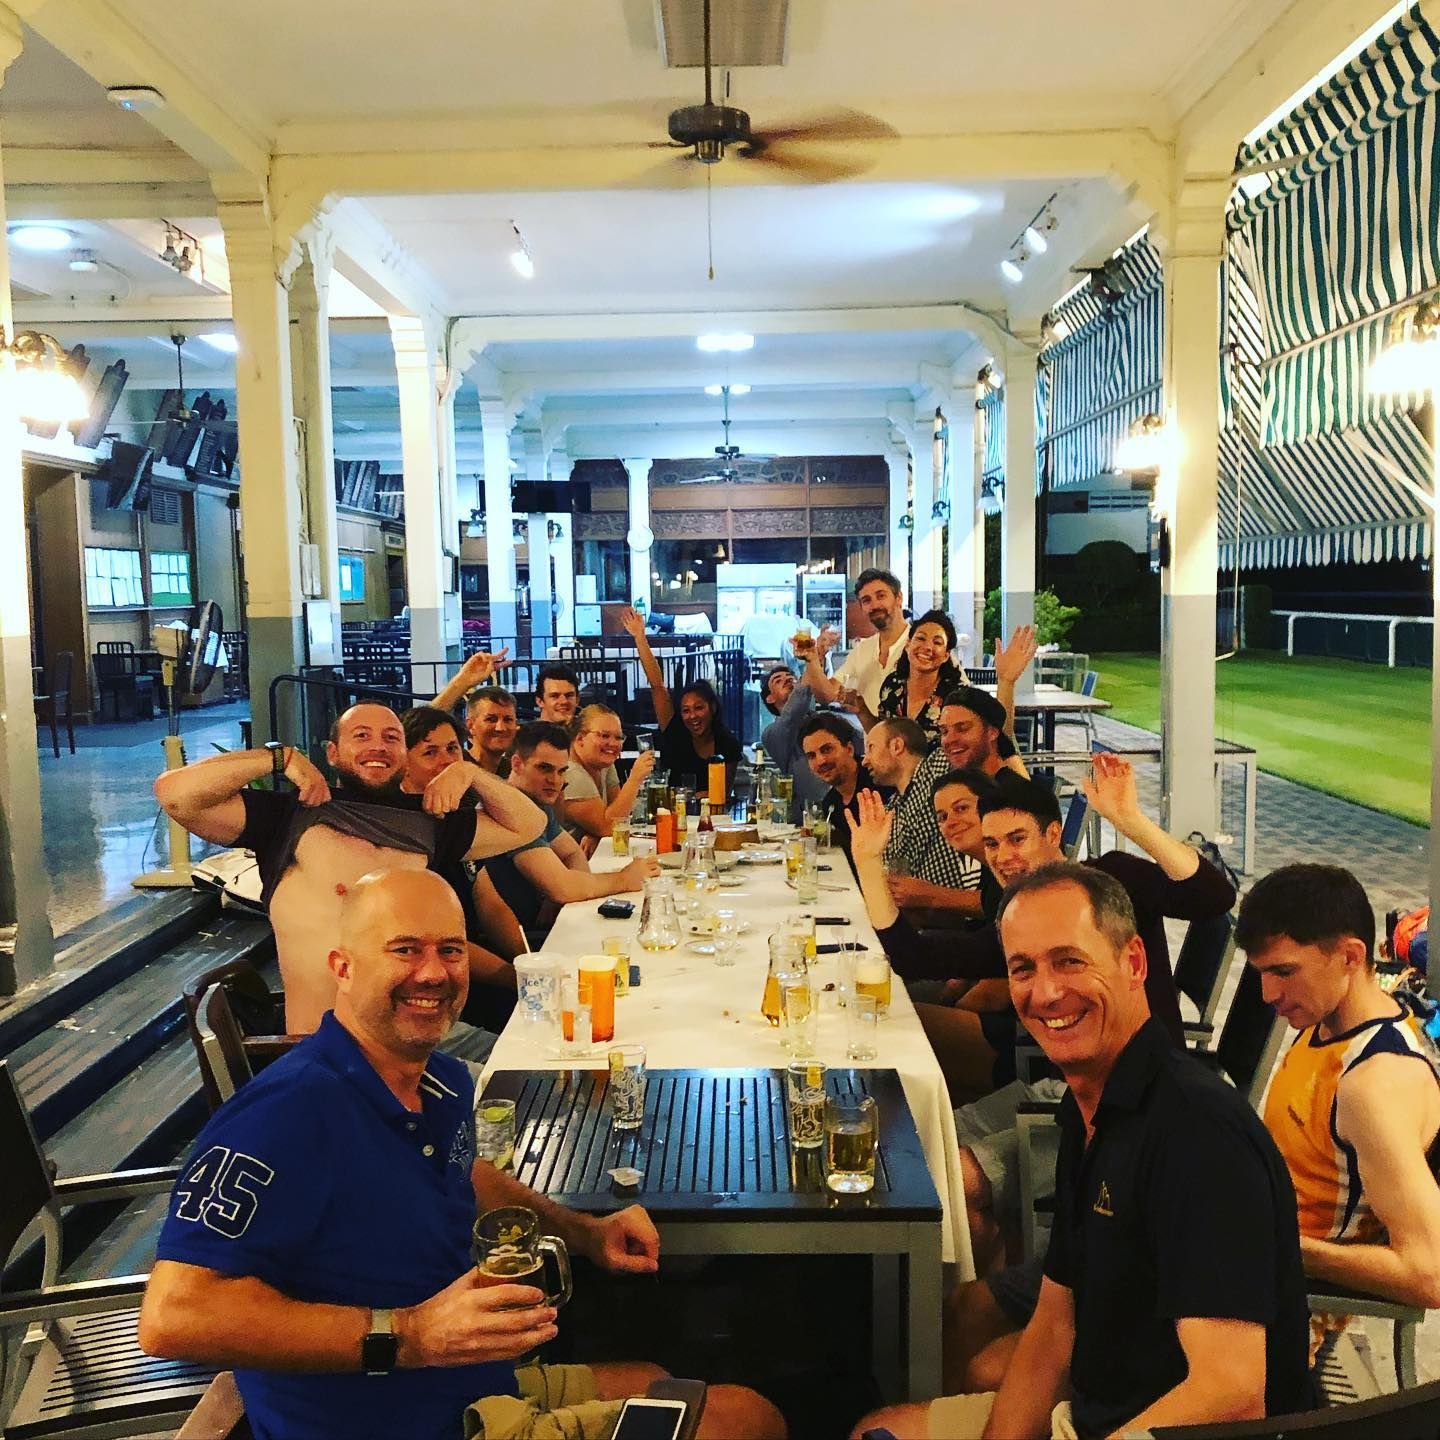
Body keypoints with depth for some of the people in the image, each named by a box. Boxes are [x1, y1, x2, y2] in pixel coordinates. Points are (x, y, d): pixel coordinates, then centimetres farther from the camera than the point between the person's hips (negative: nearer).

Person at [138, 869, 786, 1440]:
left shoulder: (444, 1083, 0)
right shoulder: (290, 1110, -28)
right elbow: (173, 1315, -33)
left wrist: (585, 1231, 10)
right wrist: (405, 1335, -34)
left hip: (493, 1387, 9)